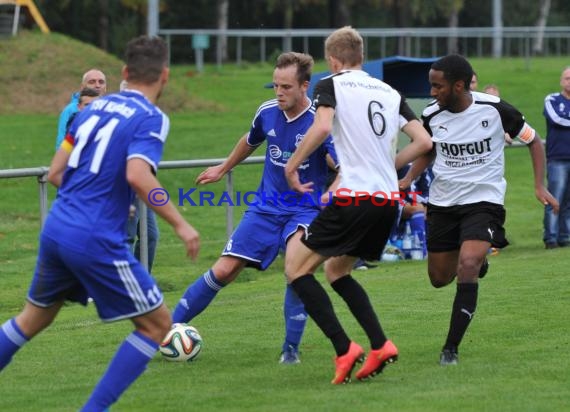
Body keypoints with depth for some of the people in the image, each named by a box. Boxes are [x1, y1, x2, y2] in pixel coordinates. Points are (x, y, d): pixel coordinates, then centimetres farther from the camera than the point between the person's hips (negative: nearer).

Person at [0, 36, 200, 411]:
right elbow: (138, 175, -25)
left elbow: (56, 173, 15)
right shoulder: (151, 119, -7)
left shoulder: (95, 106, 13)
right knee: (158, 323, 5)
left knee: (33, 319, 27)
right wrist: (180, 224, -18)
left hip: (56, 228, 7)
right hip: (96, 240, -7)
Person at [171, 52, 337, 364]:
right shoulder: (267, 112, -2)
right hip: (266, 207, 4)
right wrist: (223, 169, 34)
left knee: (295, 265, -31)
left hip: (304, 210, -4)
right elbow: (250, 142, 21)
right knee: (223, 271, -3)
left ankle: (291, 348, -16)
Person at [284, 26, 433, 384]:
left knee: (298, 269, 4)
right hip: (389, 200, 7)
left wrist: (292, 166, -6)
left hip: (354, 197, -7)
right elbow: (424, 142, 11)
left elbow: (322, 127, -18)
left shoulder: (331, 85, 1)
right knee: (336, 271, 24)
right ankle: (380, 345, 8)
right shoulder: (389, 92, 17)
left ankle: (344, 350, -9)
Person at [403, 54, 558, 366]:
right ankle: (478, 261, 47)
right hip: (443, 204, 4)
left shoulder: (494, 109, -16)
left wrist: (539, 186, -9)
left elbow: (533, 141, 0)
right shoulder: (432, 116, -7)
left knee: (467, 267, -25)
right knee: (439, 279, 11)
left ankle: (451, 348, -17)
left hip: (484, 201, -4)